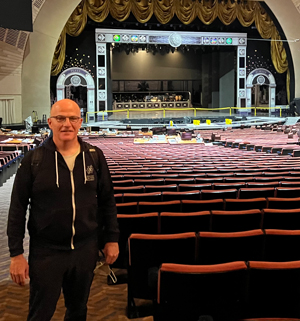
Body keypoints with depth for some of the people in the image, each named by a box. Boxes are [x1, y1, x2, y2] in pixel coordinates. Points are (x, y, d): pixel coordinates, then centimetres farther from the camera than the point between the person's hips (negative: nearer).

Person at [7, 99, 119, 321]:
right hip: (46, 251, -2)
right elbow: (18, 209, -5)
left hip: (86, 248, 3)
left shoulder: (95, 156, -1)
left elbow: (107, 201, 6)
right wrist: (16, 253, -7)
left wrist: (112, 238, 5)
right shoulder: (34, 160, -8)